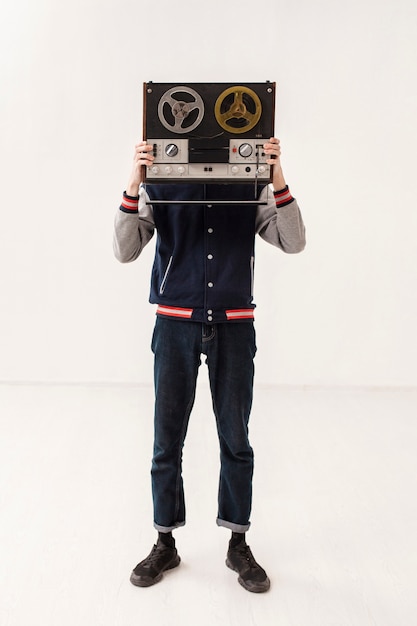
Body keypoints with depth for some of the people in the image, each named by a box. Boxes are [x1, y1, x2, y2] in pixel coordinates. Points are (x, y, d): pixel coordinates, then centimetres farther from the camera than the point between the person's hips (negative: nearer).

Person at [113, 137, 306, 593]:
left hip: (233, 327, 1)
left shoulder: (251, 186, 3)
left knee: (235, 439, 8)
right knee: (167, 440, 7)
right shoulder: (160, 186, 2)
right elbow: (125, 251, -7)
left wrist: (278, 179, -17)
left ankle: (238, 544, 24)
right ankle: (165, 544, 23)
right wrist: (134, 185, -19)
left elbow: (293, 243, -5)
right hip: (176, 324, 0)